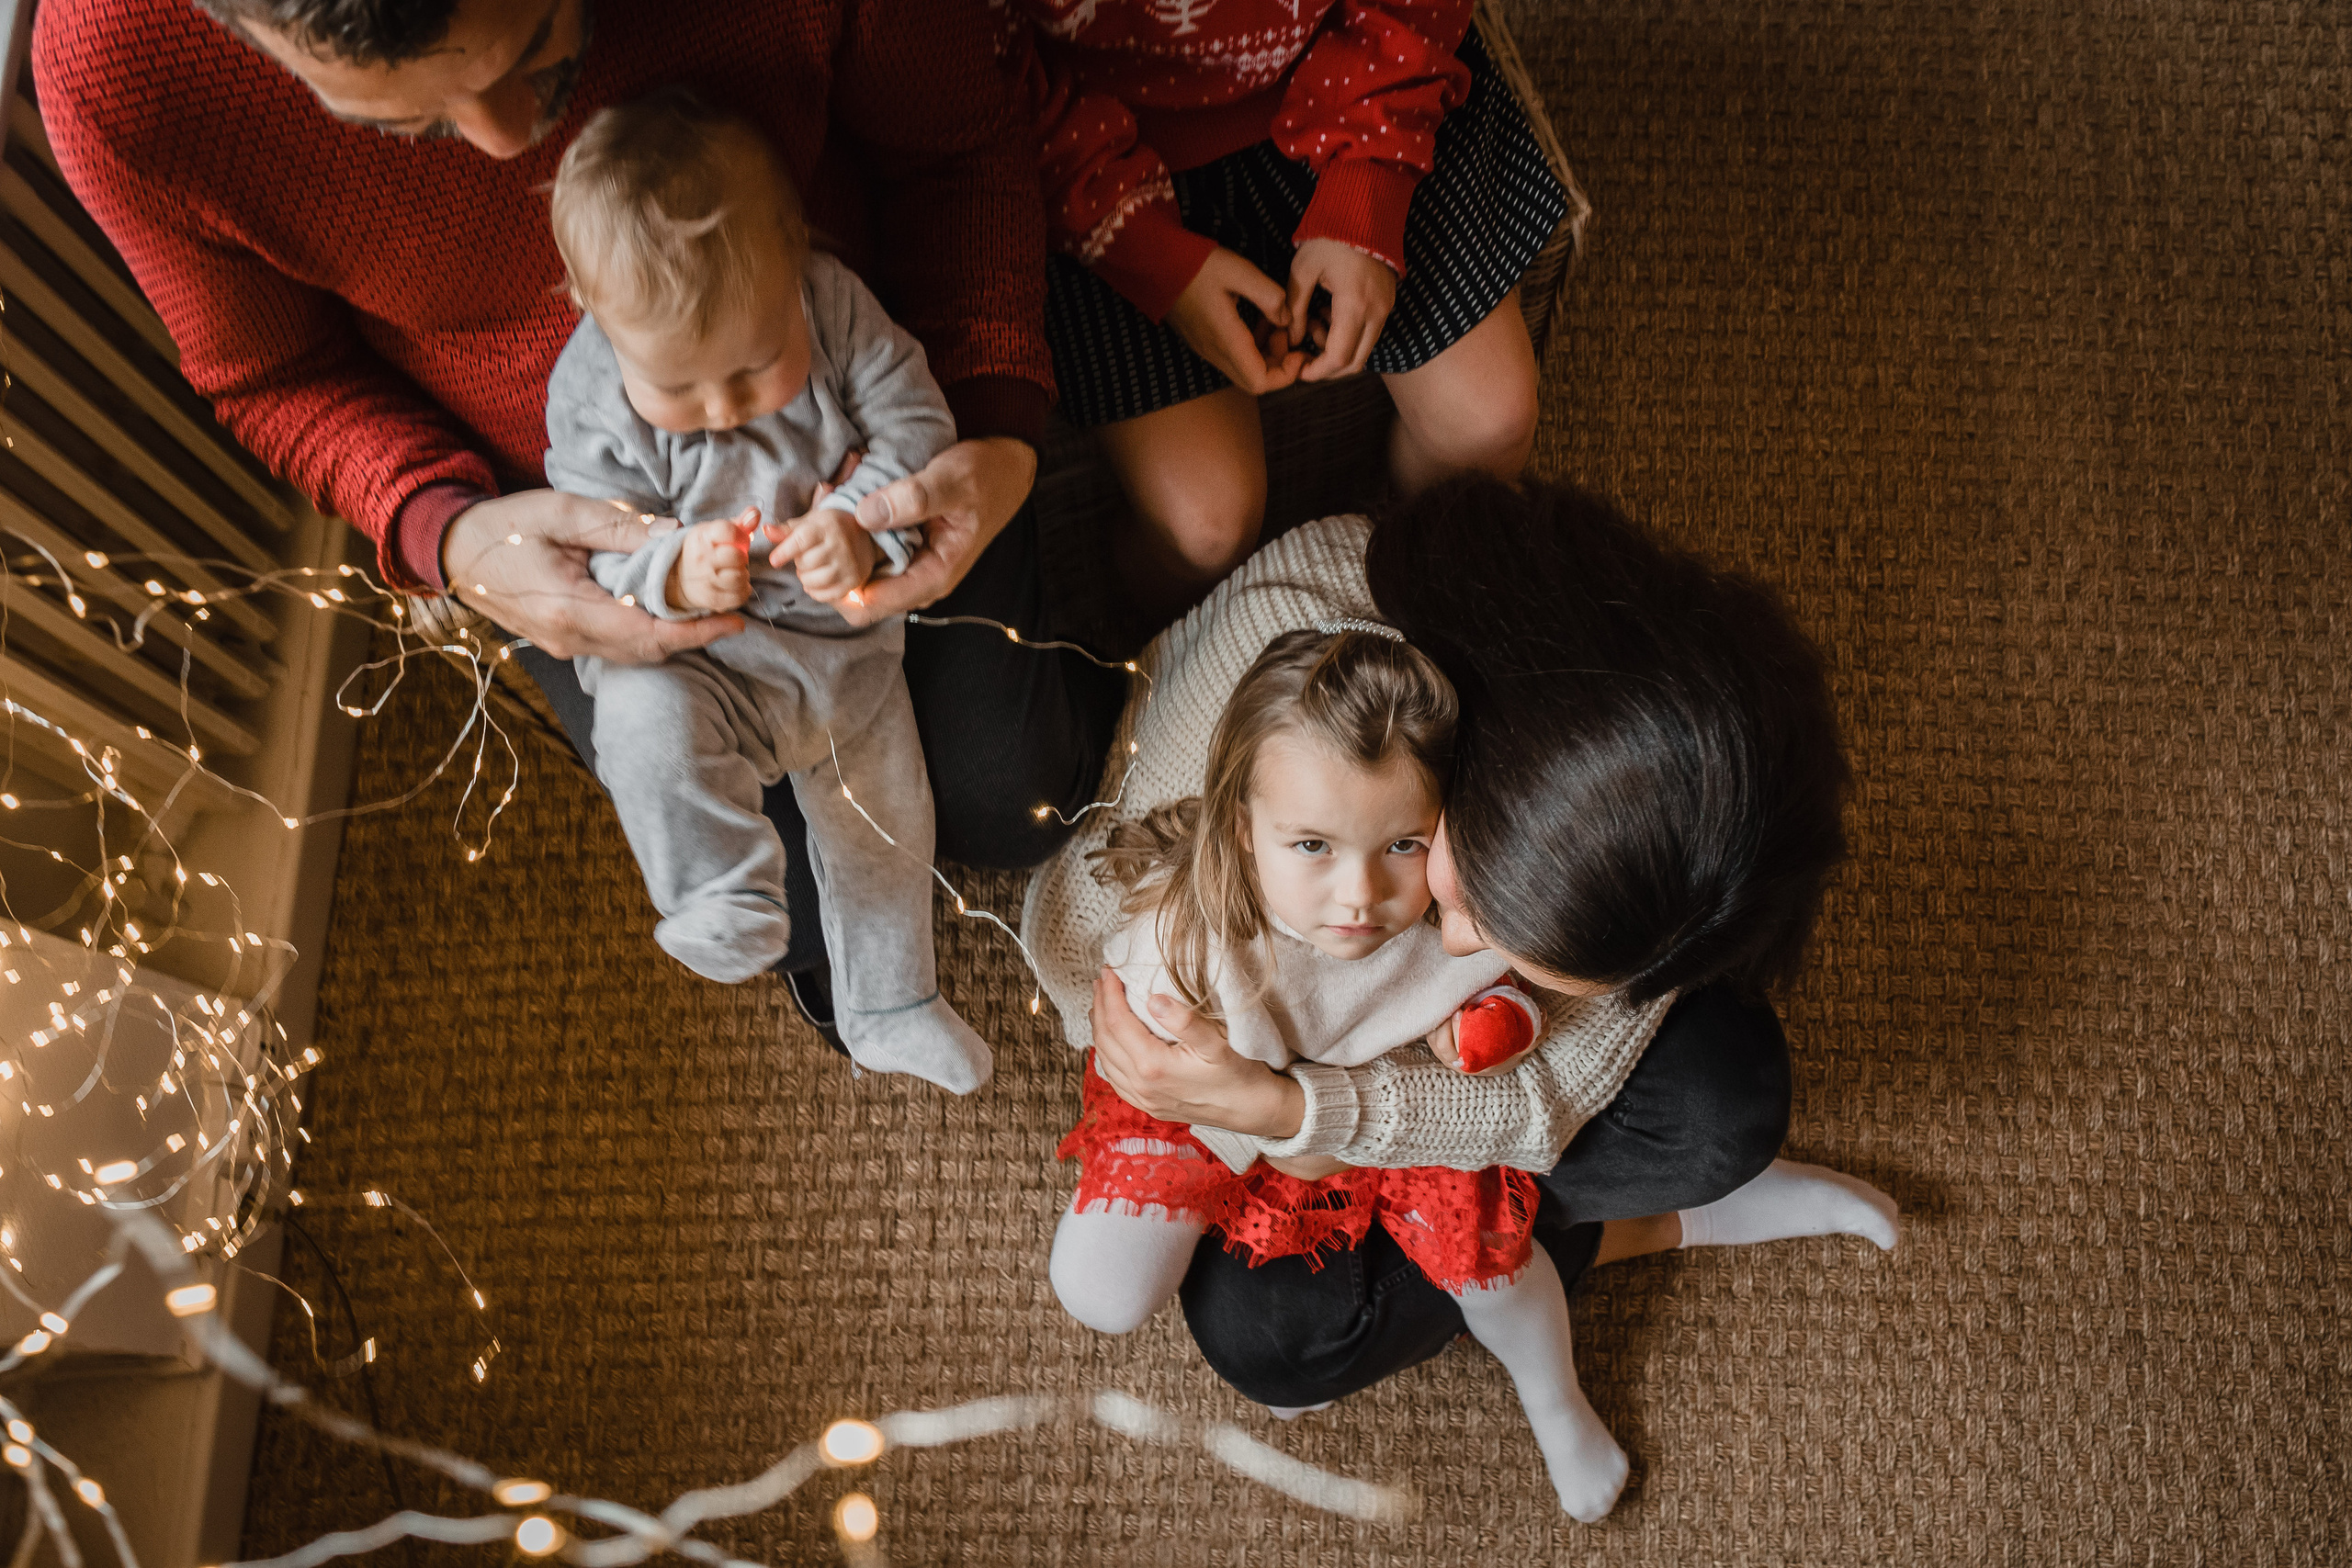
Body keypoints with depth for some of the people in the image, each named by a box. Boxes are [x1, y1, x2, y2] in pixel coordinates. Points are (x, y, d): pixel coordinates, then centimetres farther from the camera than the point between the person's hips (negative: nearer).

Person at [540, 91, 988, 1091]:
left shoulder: (835, 306, -18)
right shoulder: (589, 392, -21)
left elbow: (917, 424, -14)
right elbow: (597, 545, -15)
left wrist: (864, 524, -33)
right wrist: (673, 571, -37)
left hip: (845, 636, 3)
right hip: (689, 654, -2)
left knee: (884, 814, 11)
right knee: (646, 722, -35)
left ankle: (889, 1009, 32)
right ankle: (724, 904, -16)